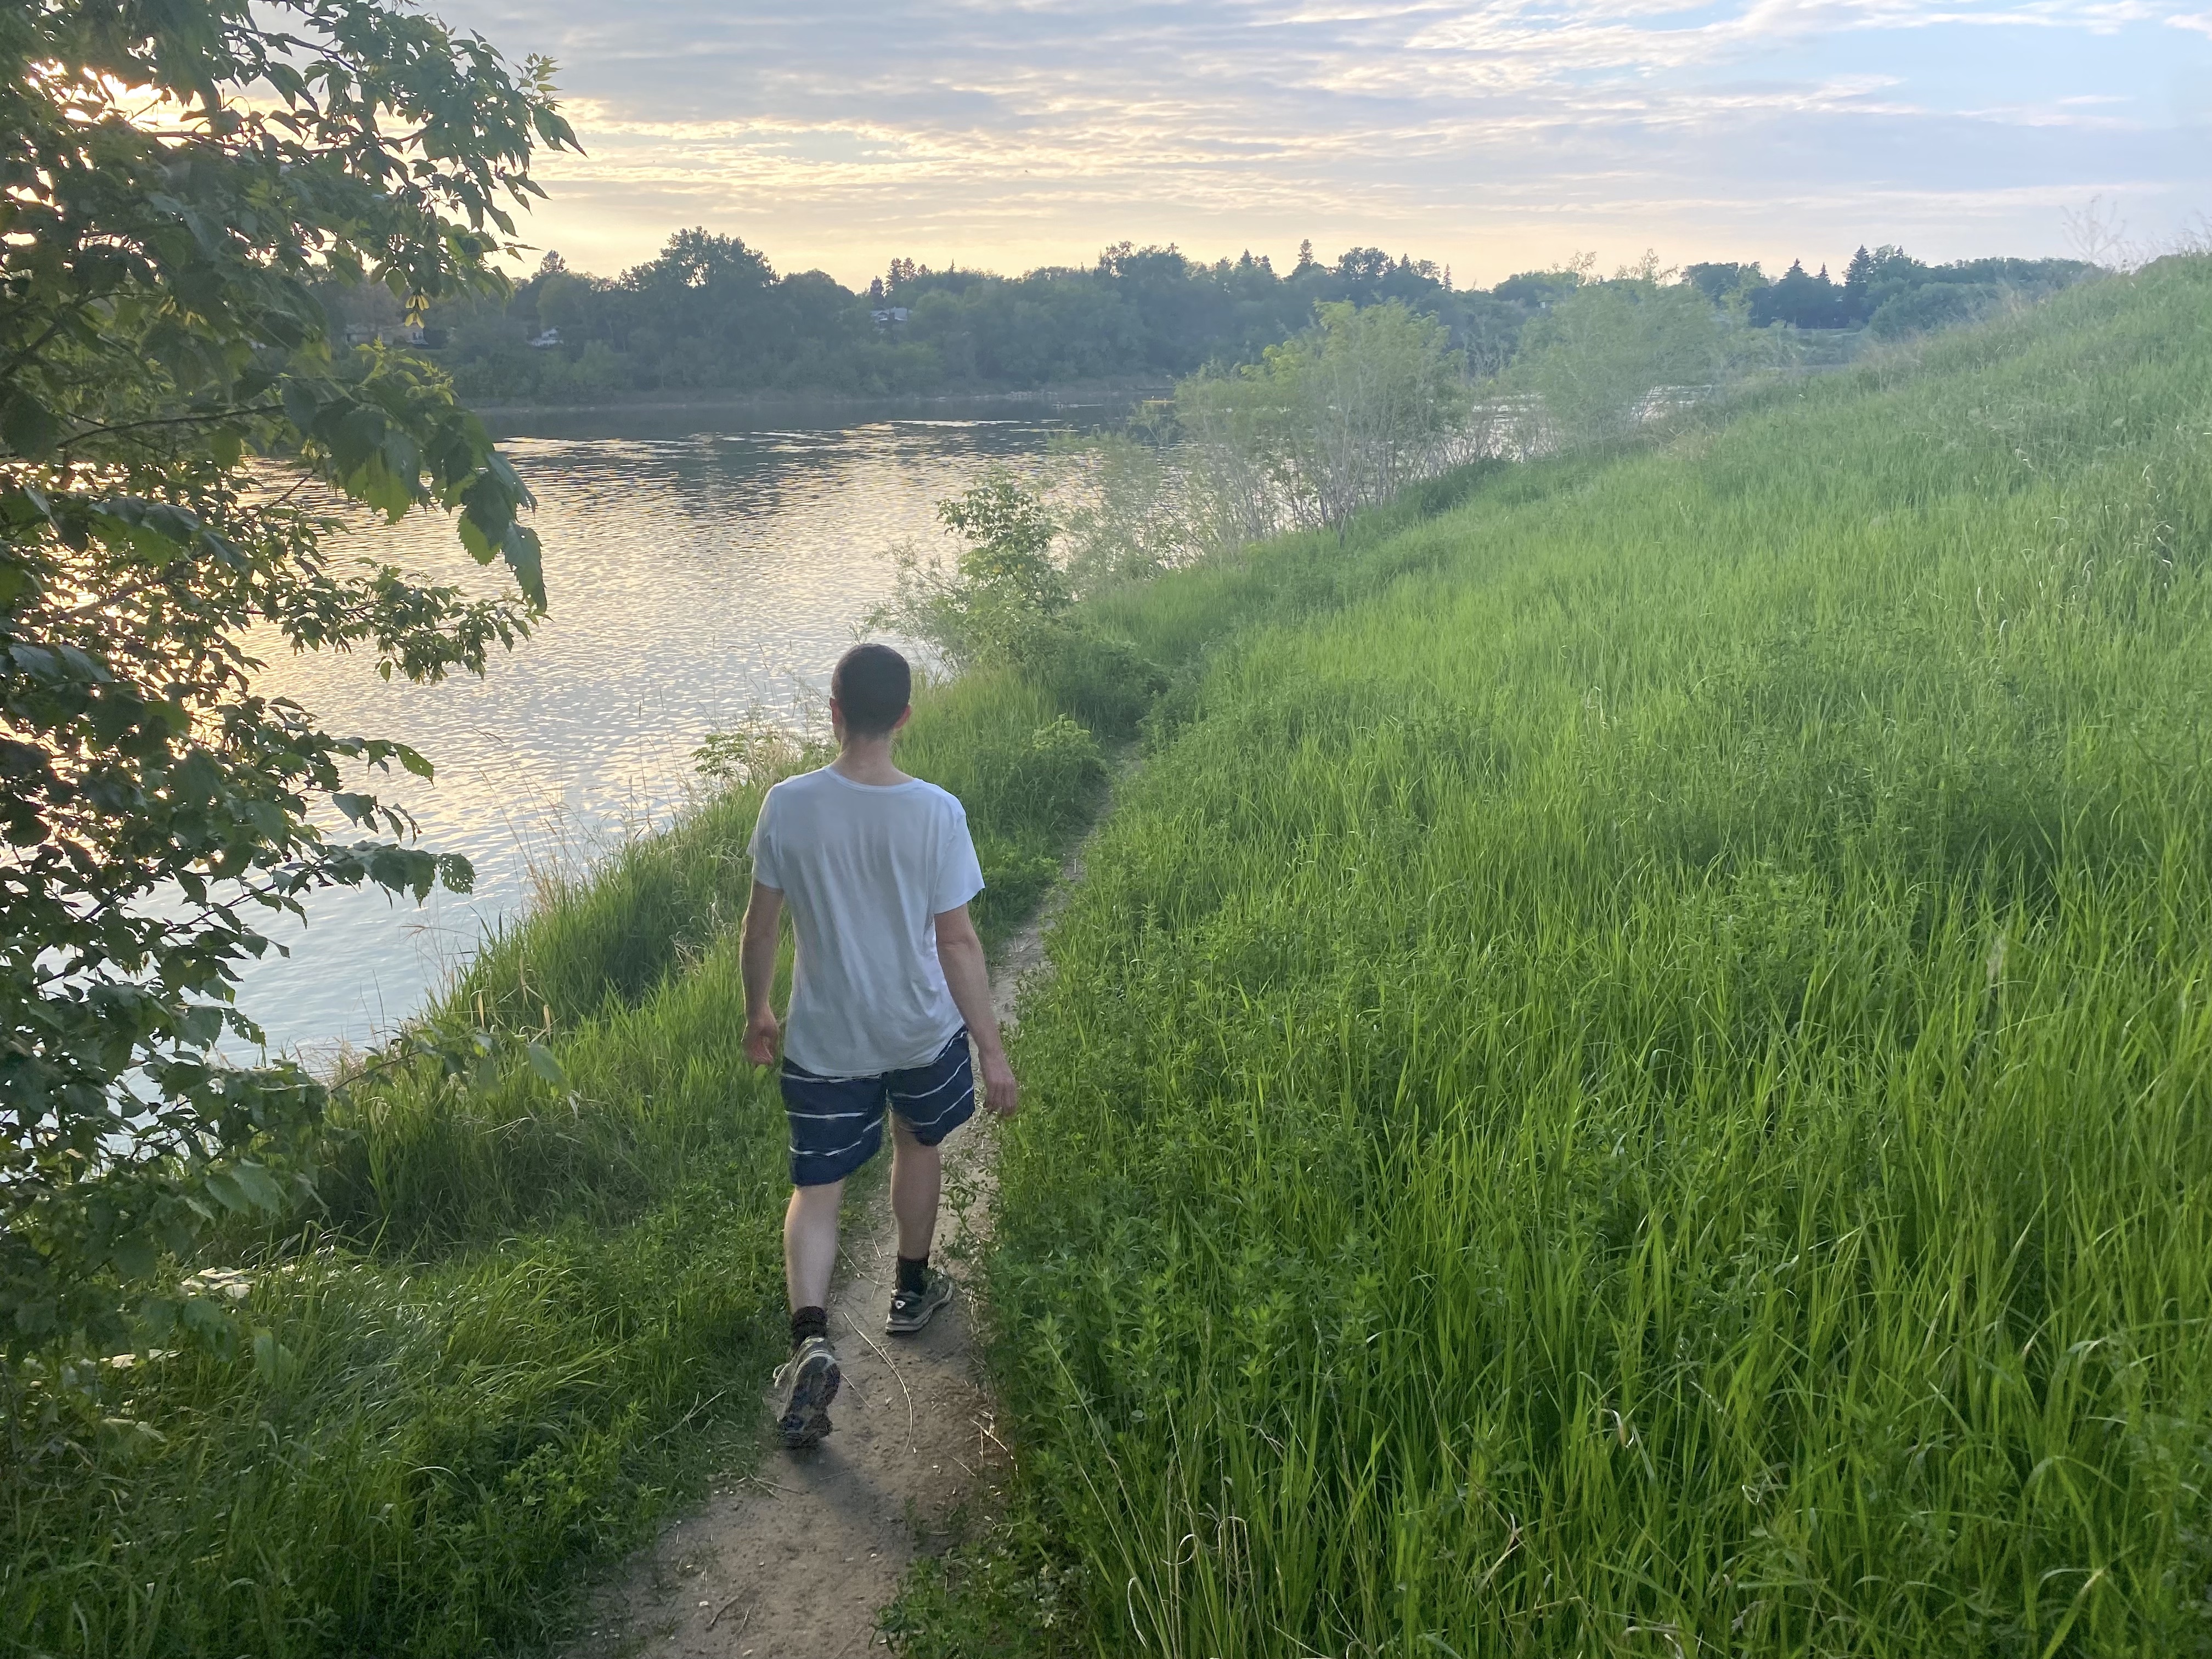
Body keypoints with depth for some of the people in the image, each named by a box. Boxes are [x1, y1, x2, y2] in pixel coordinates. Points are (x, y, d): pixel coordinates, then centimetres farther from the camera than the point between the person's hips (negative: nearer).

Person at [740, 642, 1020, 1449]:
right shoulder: (936, 814, -19)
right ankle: (912, 1290, 43)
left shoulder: (787, 805, -15)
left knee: (815, 1188, 10)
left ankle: (811, 1338, -11)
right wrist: (993, 1051, -9)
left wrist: (757, 1011, 12)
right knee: (919, 1143, 27)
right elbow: (957, 941, -17)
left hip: (824, 1035, 0)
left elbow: (761, 926, -5)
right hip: (922, 1027, 0)